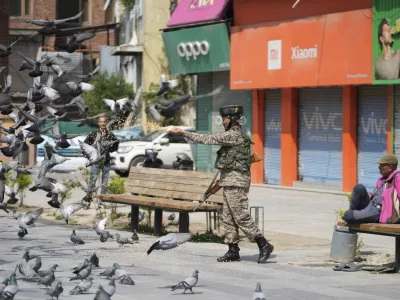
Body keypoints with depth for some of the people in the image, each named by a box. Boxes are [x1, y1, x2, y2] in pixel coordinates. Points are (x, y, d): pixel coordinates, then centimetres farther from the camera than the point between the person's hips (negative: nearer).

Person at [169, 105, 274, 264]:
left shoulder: (234, 135, -15)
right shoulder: (234, 135, 17)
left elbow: (208, 139, -17)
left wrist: (183, 132, -13)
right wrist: (220, 182, 22)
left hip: (236, 182, -10)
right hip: (230, 182, 10)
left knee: (241, 217, -10)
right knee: (228, 219, 10)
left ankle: (264, 245, -7)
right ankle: (233, 250, 12)